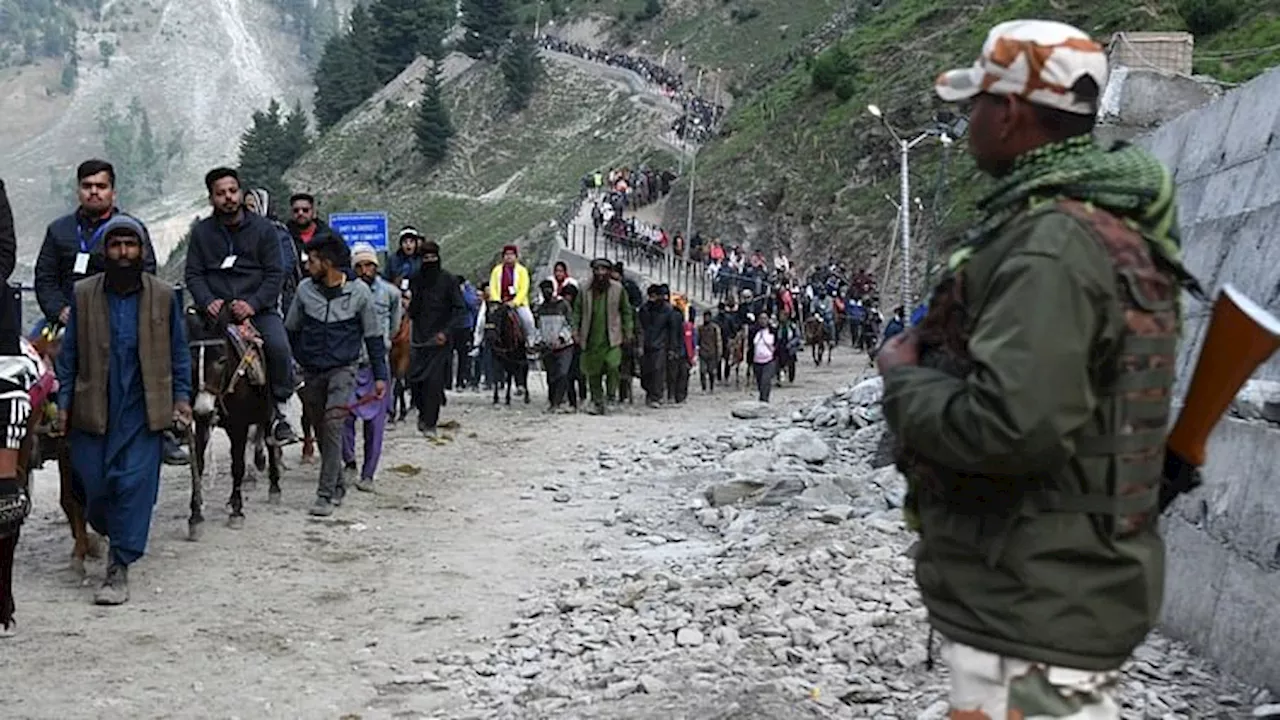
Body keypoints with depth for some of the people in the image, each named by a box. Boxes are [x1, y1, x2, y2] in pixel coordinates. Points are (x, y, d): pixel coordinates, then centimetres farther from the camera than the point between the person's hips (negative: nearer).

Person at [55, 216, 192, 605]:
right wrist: (64, 402, 2)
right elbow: (69, 353, 8)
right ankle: (107, 530, 36)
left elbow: (179, 352, 9)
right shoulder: (83, 293, 4)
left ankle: (119, 568, -1)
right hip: (94, 409, 1)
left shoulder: (164, 295, 3)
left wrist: (181, 398, 1)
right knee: (93, 483, 4)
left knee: (135, 484, -7)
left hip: (144, 411, -1)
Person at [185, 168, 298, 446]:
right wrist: (208, 301, -13)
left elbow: (275, 274, 1)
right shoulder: (201, 232, 11)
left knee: (279, 347, -27)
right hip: (216, 308, 2)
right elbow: (193, 274, 8)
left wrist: (253, 304, -14)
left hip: (258, 308, -1)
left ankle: (279, 408, -10)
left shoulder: (263, 228, 6)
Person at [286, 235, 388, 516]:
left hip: (343, 369, -3)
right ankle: (337, 485, 27)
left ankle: (325, 494, -16)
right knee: (321, 430, 9)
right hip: (311, 372, 4)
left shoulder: (359, 291, -5)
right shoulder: (305, 290, 1)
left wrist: (380, 376, 1)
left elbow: (373, 336, 3)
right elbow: (291, 331, 14)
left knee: (333, 424, -18)